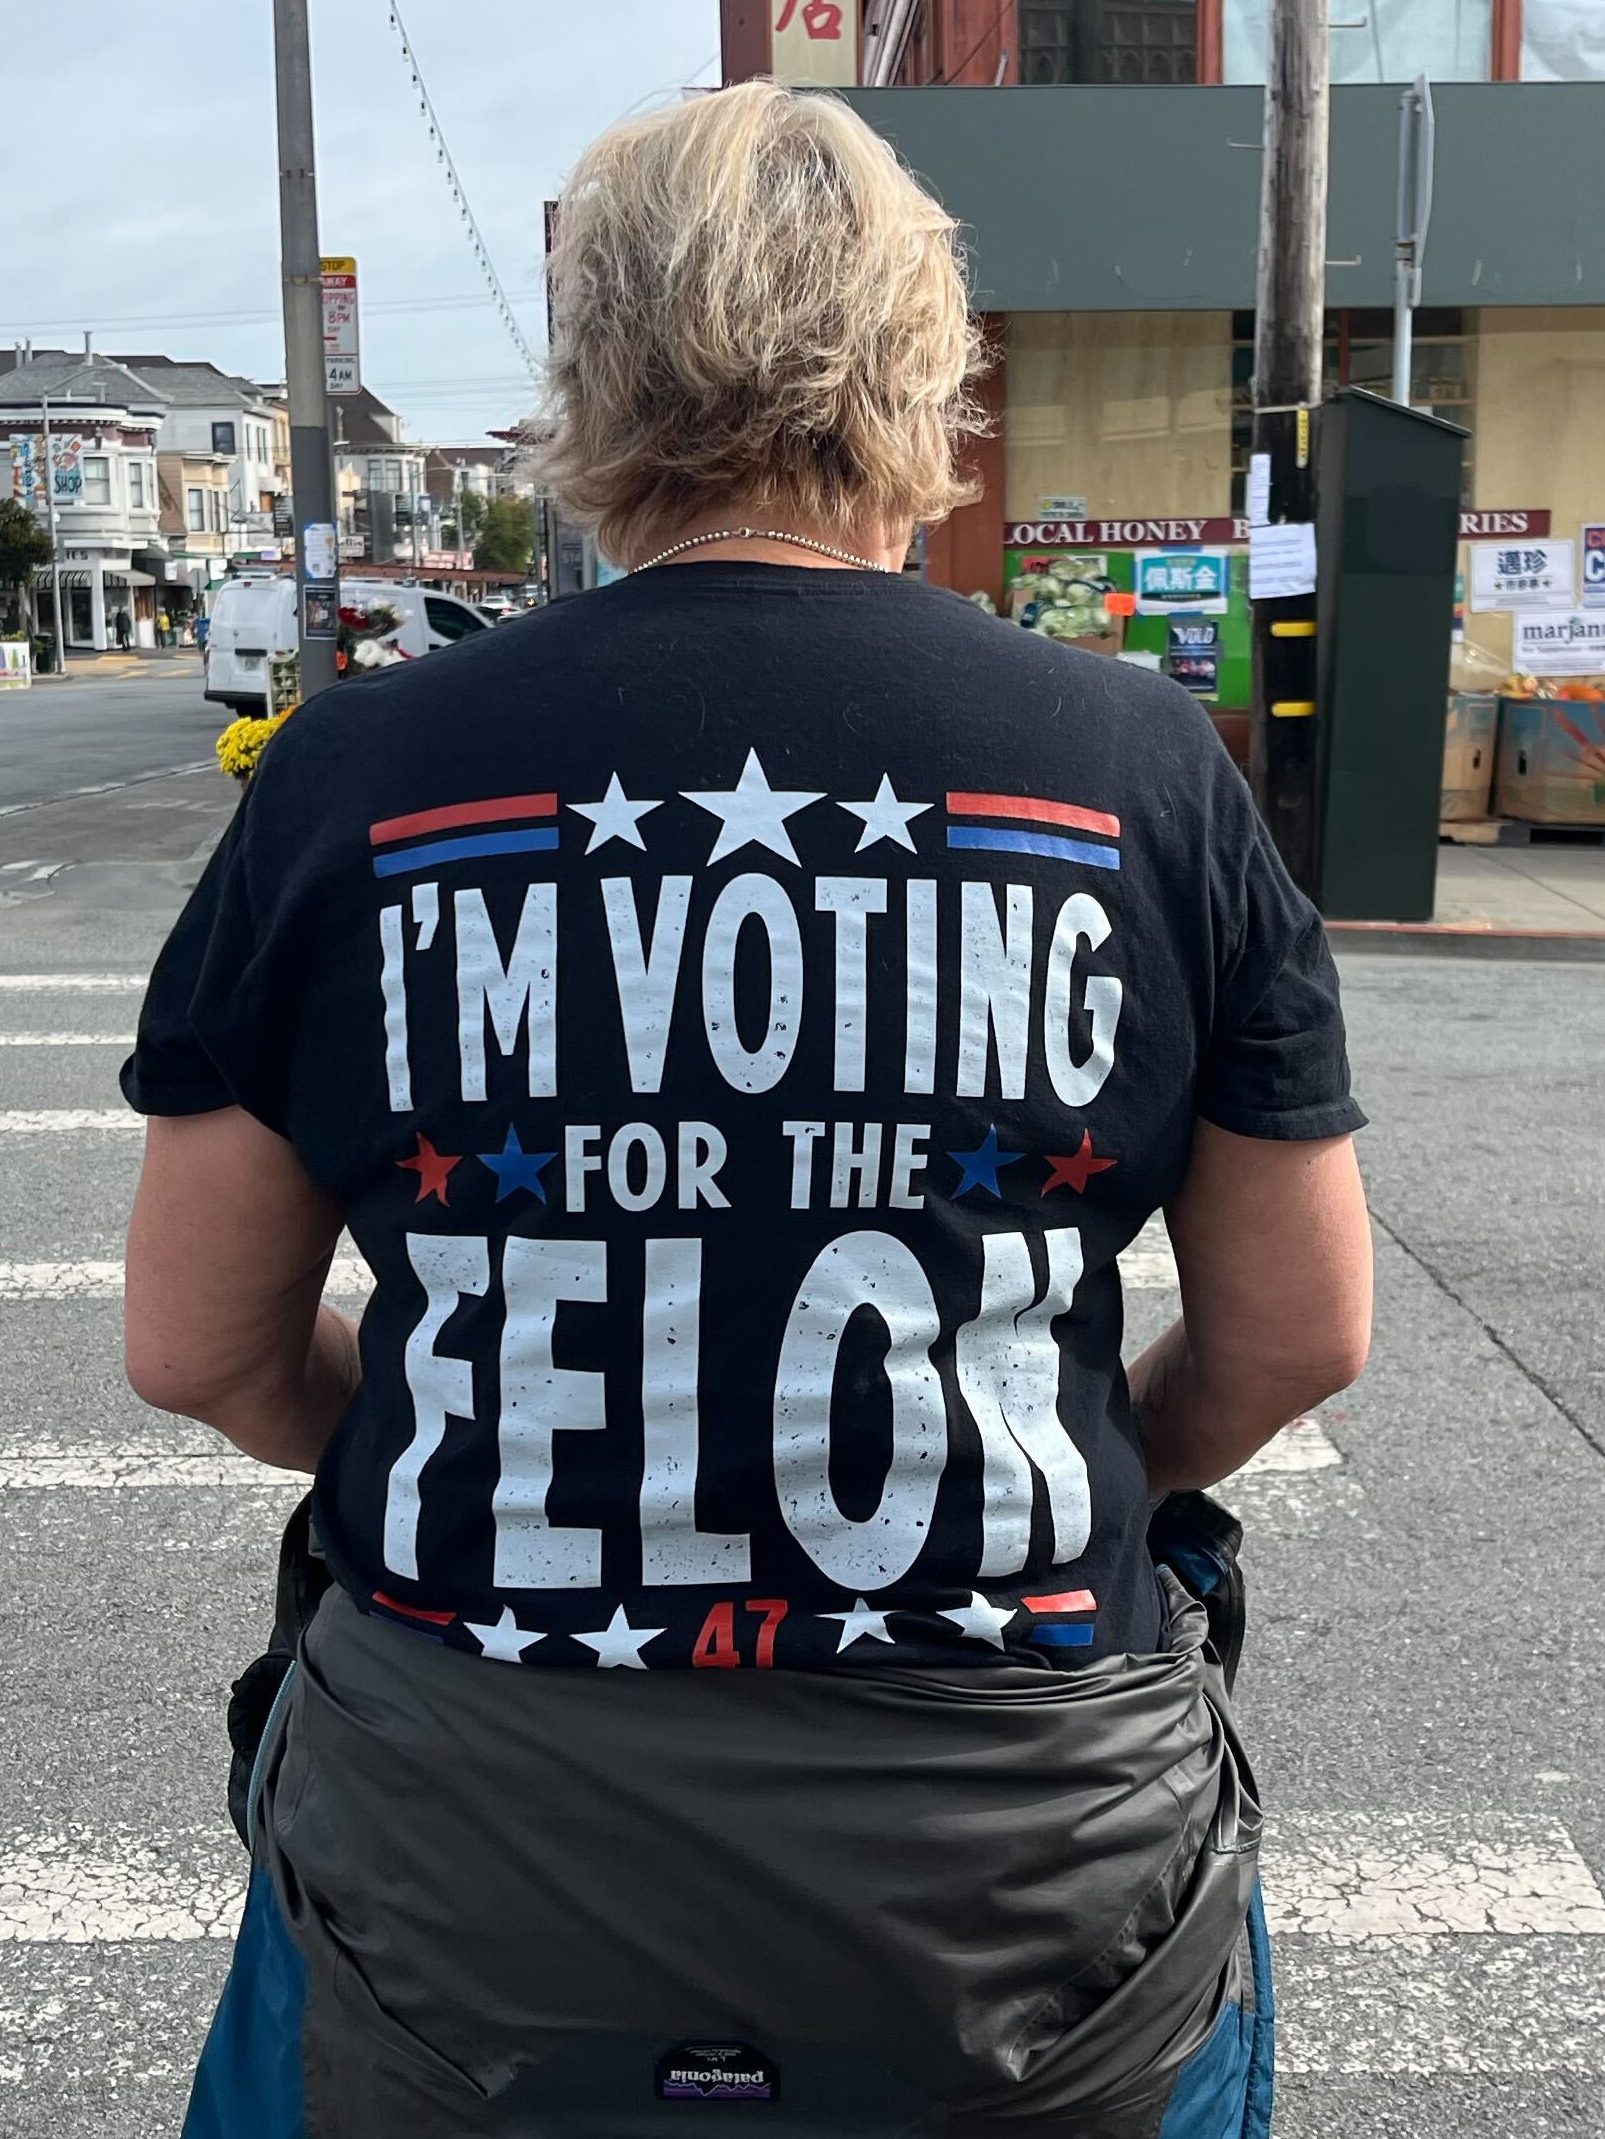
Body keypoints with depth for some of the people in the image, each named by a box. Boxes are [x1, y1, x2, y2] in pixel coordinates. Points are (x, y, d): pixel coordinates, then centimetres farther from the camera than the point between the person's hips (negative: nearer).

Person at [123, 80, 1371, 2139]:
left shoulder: (355, 772, -8)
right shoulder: (1147, 764, -7)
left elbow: (194, 1346, 0)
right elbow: (1302, 1331, 0)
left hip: (462, 1909, 1)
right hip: (1042, 1906, 1)